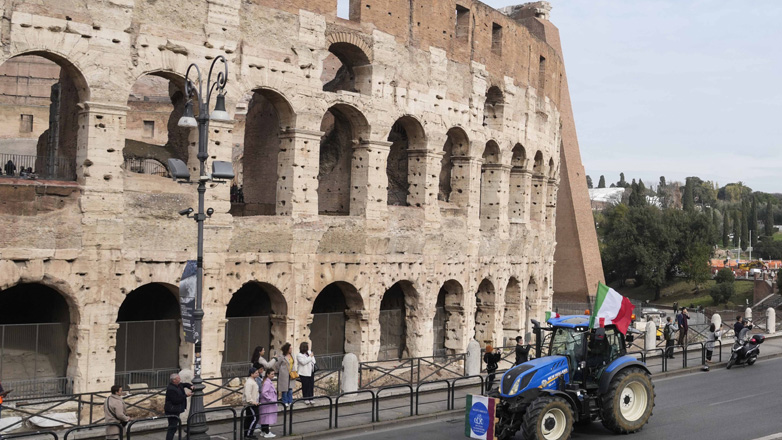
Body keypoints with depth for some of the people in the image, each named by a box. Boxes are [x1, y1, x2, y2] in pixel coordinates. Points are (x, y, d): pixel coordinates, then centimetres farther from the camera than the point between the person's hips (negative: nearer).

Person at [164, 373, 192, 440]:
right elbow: (176, 401, -26)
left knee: (173, 427, 17)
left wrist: (190, 386, 7)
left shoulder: (178, 385, 6)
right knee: (172, 428, -8)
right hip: (172, 411, -10)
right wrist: (185, 395, -19)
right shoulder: (171, 389, -23)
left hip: (176, 410, 10)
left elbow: (185, 384, 27)